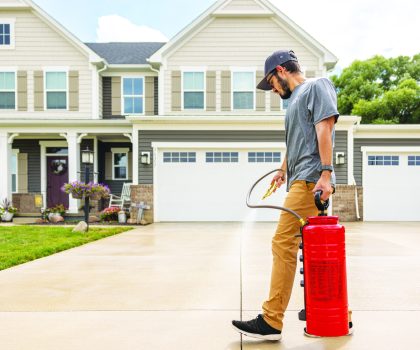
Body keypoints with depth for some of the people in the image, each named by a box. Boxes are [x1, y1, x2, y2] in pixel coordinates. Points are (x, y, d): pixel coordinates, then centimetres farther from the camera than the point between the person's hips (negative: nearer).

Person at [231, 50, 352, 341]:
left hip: (310, 180, -10)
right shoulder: (297, 99, 27)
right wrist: (284, 170, 45)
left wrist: (326, 173, -19)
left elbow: (325, 128, -11)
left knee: (283, 243, -13)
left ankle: (271, 321, -10)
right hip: (300, 182, 10)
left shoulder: (317, 86, 1)